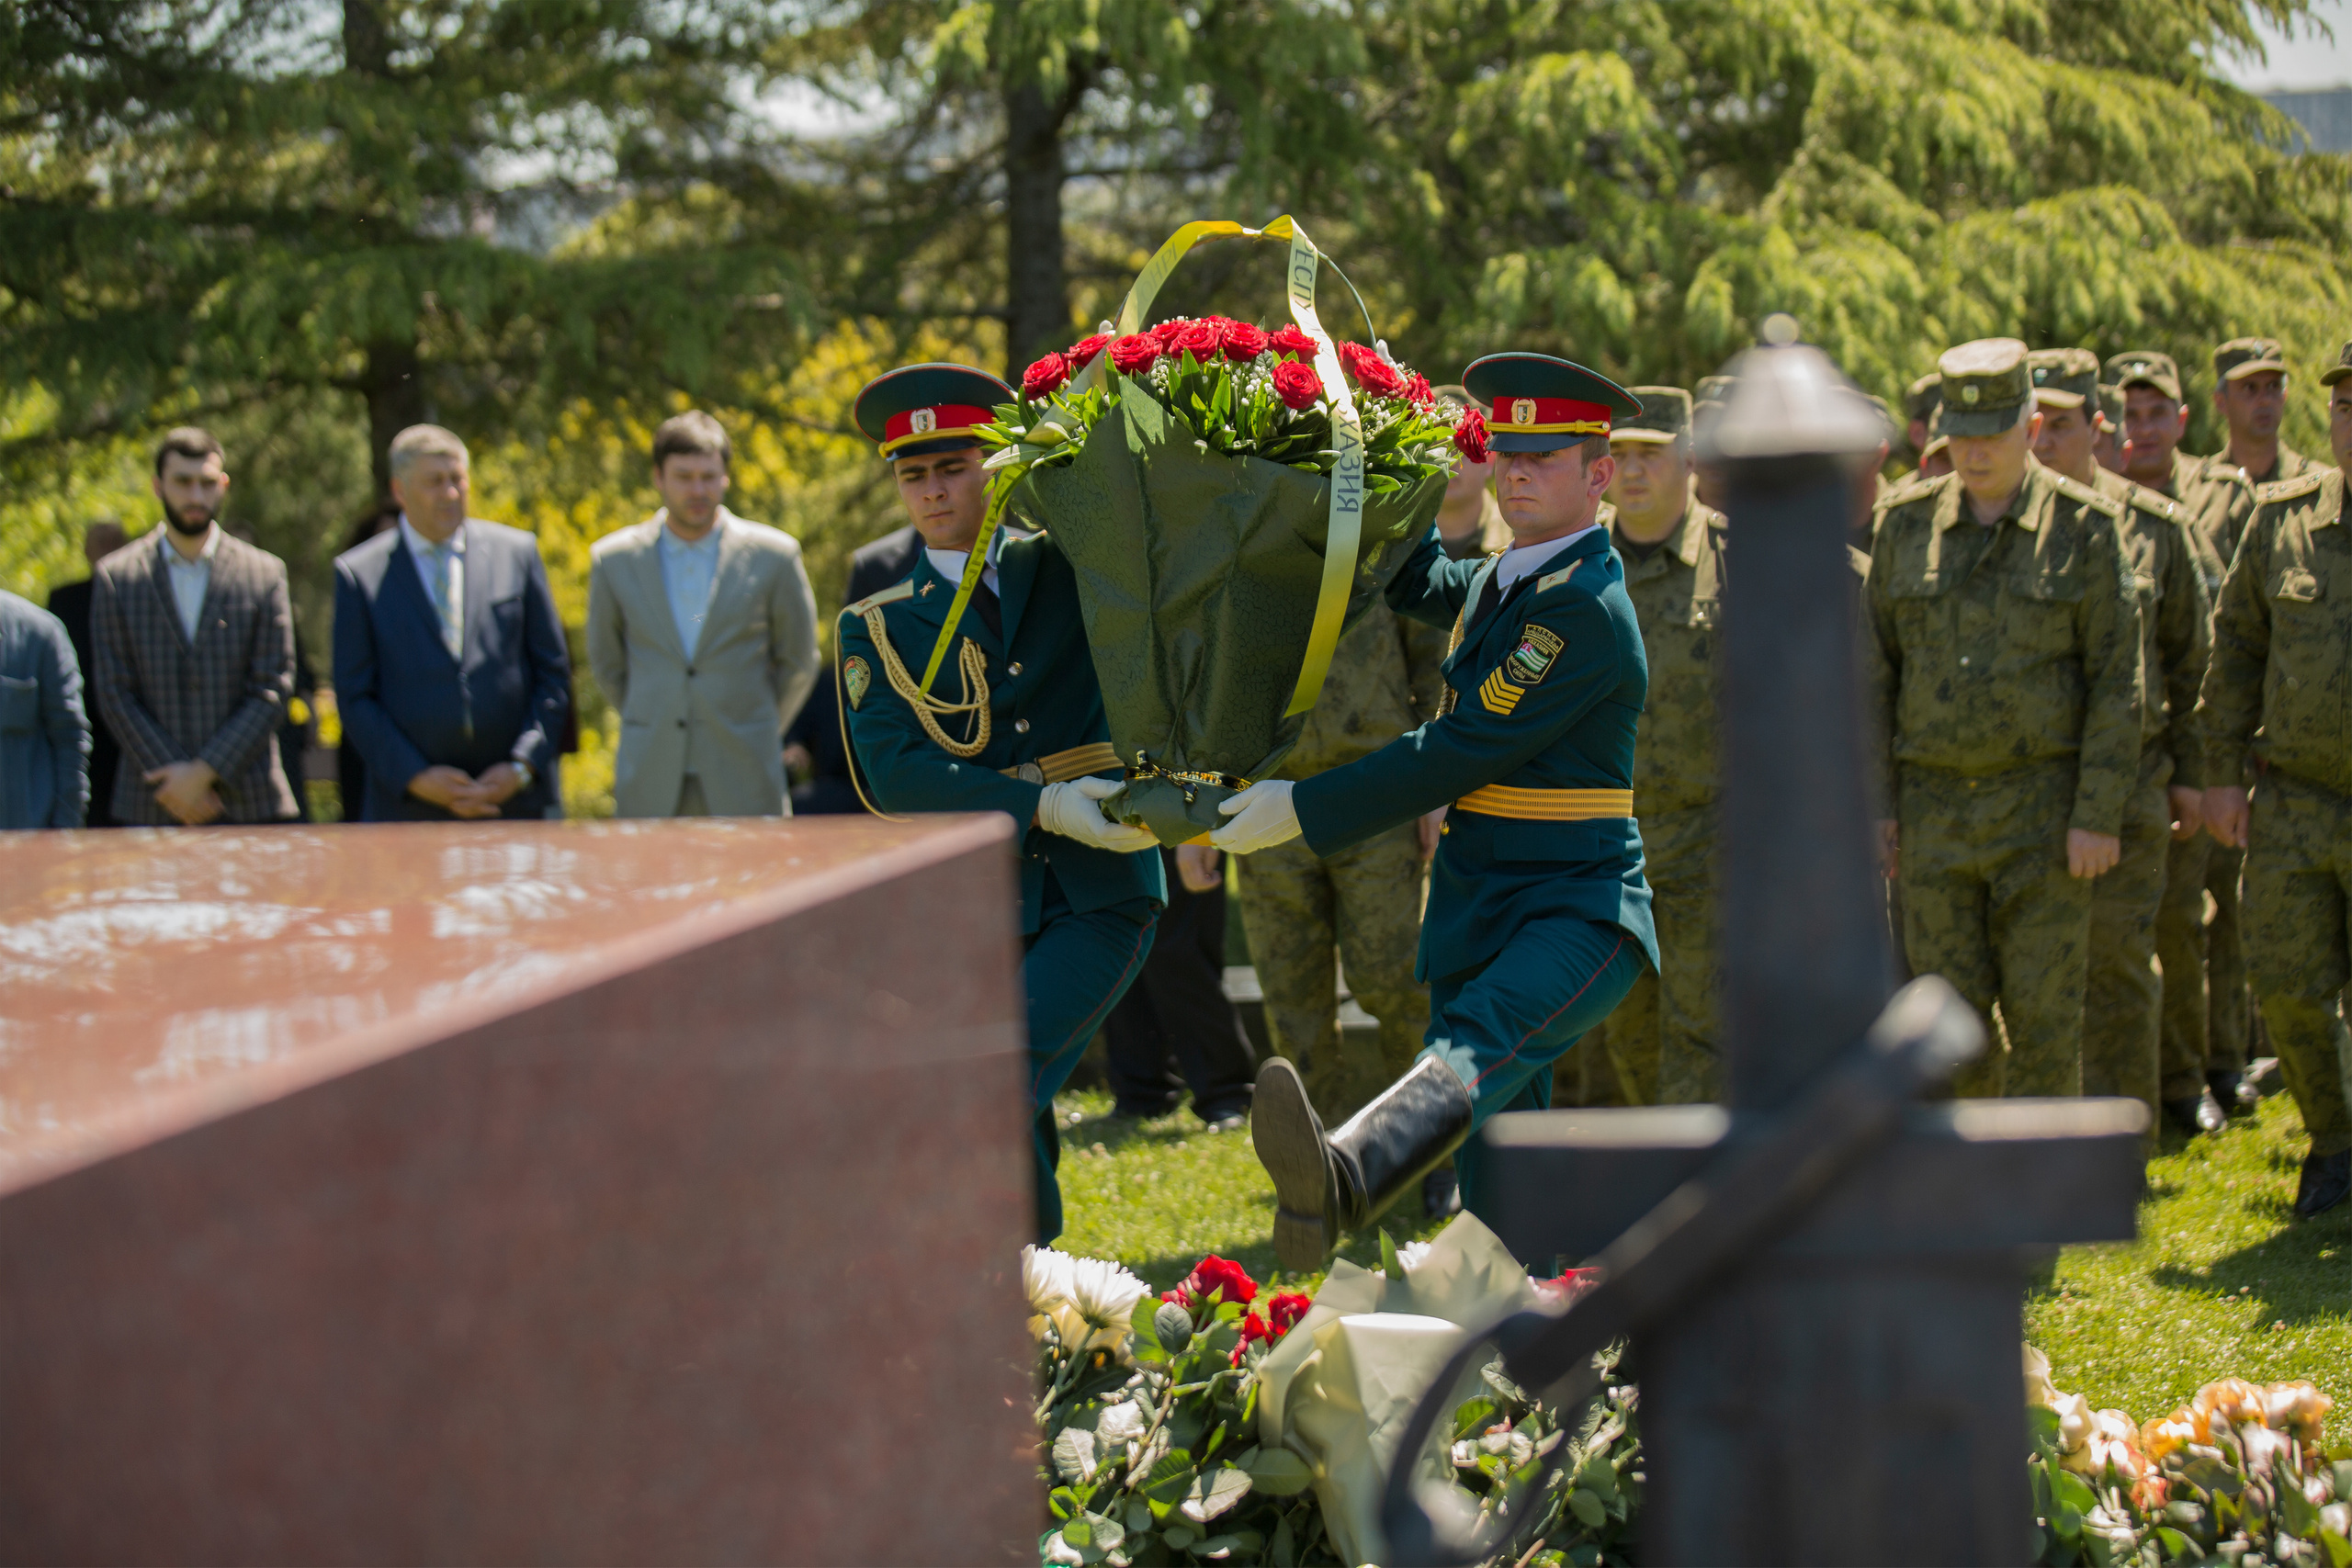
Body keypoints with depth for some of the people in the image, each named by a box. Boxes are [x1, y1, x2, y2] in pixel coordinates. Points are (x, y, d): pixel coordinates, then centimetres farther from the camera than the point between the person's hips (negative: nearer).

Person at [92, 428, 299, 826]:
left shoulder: (265, 573, 7)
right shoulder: (116, 577, 8)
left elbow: (272, 689, 1)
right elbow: (115, 693, 2)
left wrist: (205, 771, -9)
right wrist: (177, 779, -8)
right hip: (150, 807, 0)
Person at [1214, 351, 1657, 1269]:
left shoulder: (1587, 611, -14)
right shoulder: (1501, 580, 16)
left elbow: (1458, 754, -18)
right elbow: (1417, 584, 39)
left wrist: (1304, 810, -15)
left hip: (1576, 915, -10)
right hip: (1476, 915, 10)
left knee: (1480, 1041, -39)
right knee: (1500, 1202, 9)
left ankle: (1345, 1179, -66)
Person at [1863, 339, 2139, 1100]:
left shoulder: (2083, 526, -4)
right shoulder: (1908, 523, 5)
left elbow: (2118, 681, -5)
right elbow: (1874, 671, 10)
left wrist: (2098, 816, -11)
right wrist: (1877, 803, 4)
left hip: (2044, 809, -3)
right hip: (1934, 804, 3)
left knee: (2044, 1016, -3)